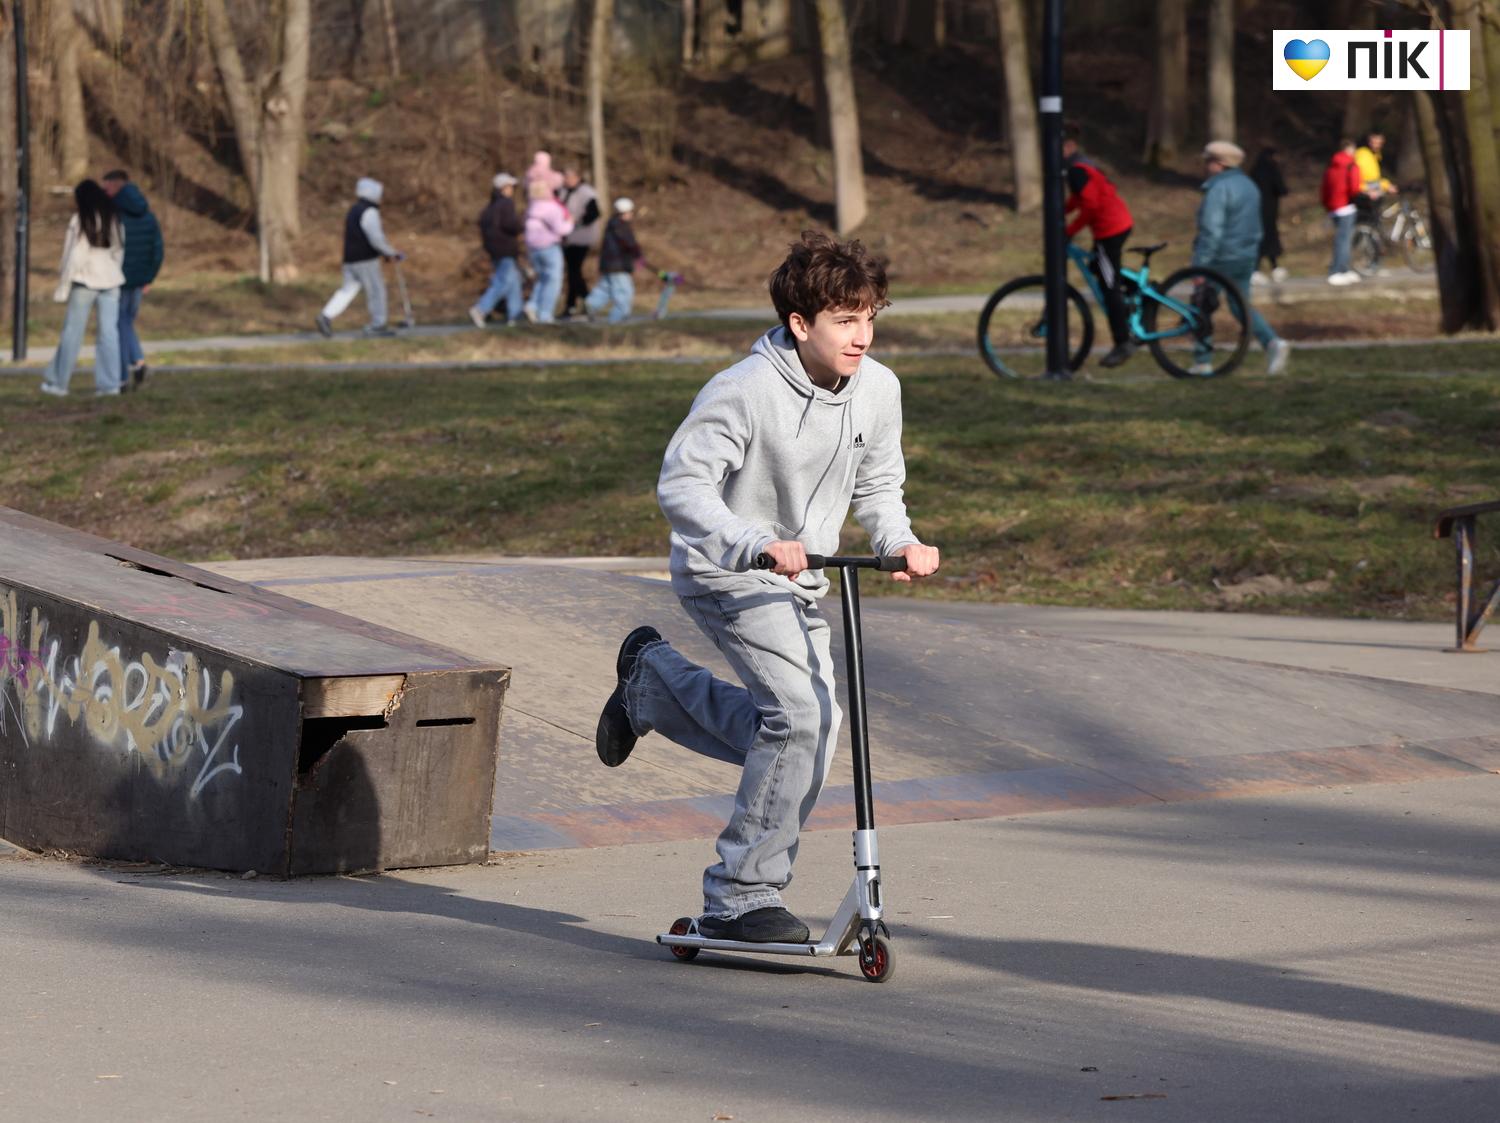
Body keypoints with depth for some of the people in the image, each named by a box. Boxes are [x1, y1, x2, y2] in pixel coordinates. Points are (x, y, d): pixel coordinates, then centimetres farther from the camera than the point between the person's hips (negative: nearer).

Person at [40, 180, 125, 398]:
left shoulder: (80, 221, -9)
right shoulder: (114, 220, 7)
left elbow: (73, 257, -11)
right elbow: (119, 253, 7)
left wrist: (62, 289, -7)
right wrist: (113, 277, 14)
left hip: (85, 282, -4)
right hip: (110, 282, 4)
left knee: (72, 333, 3)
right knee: (108, 333, 2)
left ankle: (58, 382, 9)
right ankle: (109, 383, -3)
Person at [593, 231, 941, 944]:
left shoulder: (878, 390, -3)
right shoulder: (745, 390, -23)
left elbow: (876, 485, 12)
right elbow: (681, 484, -26)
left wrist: (900, 542, -9)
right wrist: (757, 545, -38)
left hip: (796, 584, 7)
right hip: (723, 572, -7)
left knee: (809, 726, 7)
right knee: (801, 713, -21)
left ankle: (651, 677, 31)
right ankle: (741, 899, -9)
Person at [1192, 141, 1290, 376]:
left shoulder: (1219, 189, -16)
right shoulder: (1249, 185, 12)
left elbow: (1211, 231, -23)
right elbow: (1256, 227, 19)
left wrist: (1199, 264, -22)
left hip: (1220, 259, -8)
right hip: (1246, 257, 8)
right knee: (1242, 306, 13)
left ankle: (1203, 363, 6)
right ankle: (1273, 343, -8)